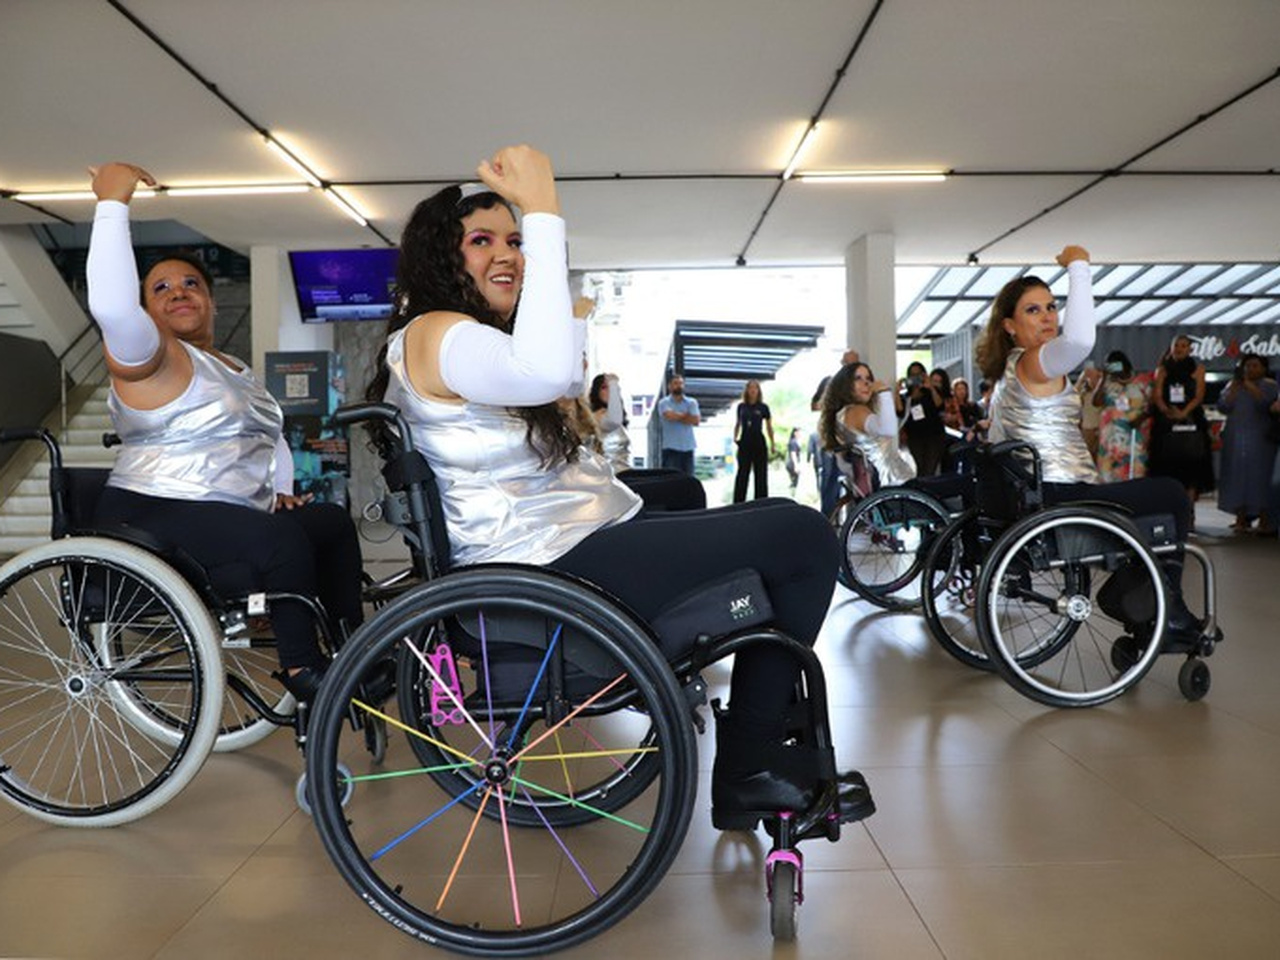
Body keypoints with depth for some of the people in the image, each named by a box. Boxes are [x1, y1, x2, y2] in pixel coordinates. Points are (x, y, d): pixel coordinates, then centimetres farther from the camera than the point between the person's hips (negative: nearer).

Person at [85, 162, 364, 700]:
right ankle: (301, 669, -18)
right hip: (152, 517, -9)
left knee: (332, 521, 1)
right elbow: (111, 305, -27)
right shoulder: (148, 355, -6)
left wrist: (282, 489, 12)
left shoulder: (237, 371, 21)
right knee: (285, 540, -29)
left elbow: (271, 436, 30)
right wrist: (111, 203, -22)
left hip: (232, 518, 9)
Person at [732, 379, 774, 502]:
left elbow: (769, 427, 5)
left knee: (761, 474, 3)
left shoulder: (763, 407, 0)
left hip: (758, 442, -1)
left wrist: (772, 444, 1)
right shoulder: (741, 407, 5)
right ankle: (738, 503, 7)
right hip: (744, 442, 2)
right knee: (742, 474, 3)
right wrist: (735, 437, 3)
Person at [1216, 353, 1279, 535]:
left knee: (1259, 477, -7)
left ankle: (1265, 521, -5)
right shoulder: (1232, 385, 13)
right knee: (1237, 476, 1)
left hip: (1259, 439, -3)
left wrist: (1250, 386, -14)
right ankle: (1241, 518, 6)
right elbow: (1223, 407, 1)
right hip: (1235, 438, 3)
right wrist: (1235, 387, -7)